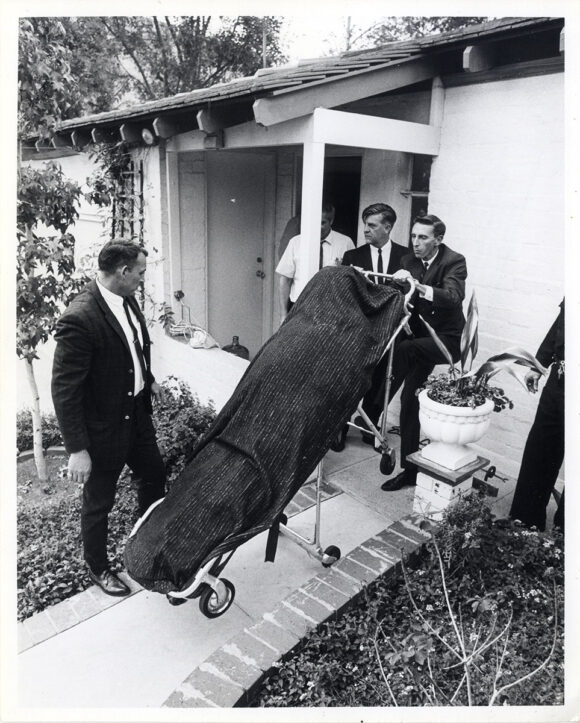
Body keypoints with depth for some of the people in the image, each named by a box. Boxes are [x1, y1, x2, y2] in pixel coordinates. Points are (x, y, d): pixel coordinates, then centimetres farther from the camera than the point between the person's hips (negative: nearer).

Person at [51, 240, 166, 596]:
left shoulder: (127, 300, -3)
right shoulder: (79, 319, -29)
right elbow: (64, 390, -26)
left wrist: (149, 379, 20)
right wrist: (77, 450, -24)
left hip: (137, 413, 8)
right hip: (103, 427, -8)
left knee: (154, 474, 24)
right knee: (98, 503, 13)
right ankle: (98, 568, 39)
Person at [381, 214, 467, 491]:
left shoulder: (454, 262, -12)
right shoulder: (408, 261, 5)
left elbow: (453, 296, -31)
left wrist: (418, 286, -45)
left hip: (446, 338, -6)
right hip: (419, 334, 6)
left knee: (402, 350, -33)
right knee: (410, 400, 2)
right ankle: (410, 470, 14)